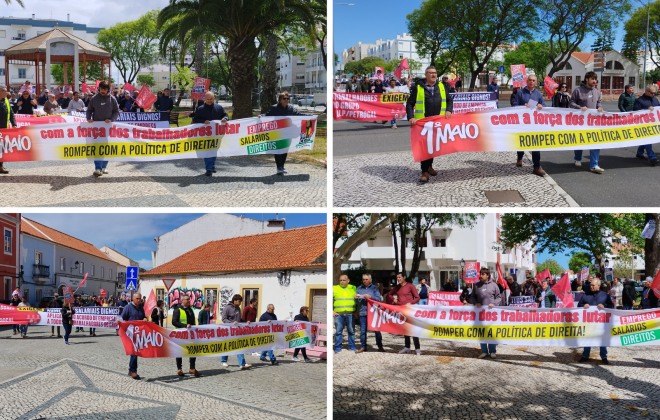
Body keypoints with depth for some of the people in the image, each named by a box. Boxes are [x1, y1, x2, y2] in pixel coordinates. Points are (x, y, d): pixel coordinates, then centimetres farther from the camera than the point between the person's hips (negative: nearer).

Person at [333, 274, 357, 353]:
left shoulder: (353, 288, 12)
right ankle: (338, 347, 7)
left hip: (350, 314, 1)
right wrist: (332, 311, -2)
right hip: (338, 314, -1)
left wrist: (356, 311, 5)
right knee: (338, 331, 0)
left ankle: (352, 346, 14)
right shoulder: (334, 288, 10)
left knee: (351, 331, 4)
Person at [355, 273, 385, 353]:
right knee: (363, 331, 2)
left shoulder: (375, 288, 5)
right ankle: (363, 347, 10)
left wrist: (370, 297, -17)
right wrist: (357, 298, -8)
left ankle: (380, 346, 13)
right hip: (363, 313, 2)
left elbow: (378, 299, -4)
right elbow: (358, 302, 14)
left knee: (377, 330, 2)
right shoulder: (359, 288, 12)